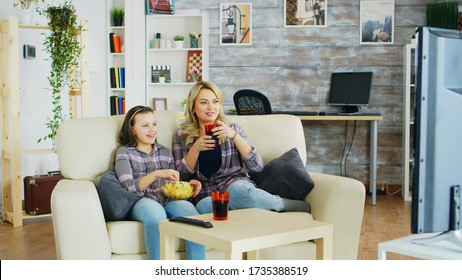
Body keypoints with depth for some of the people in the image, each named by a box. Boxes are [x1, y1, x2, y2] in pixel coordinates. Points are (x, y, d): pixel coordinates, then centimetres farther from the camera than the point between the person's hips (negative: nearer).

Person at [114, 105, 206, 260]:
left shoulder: (165, 152, 25)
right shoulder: (124, 152, 12)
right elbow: (127, 186, -3)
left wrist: (188, 185, 2)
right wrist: (157, 174, -18)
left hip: (168, 201, 3)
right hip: (141, 202, -3)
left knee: (188, 208, -31)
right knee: (155, 212, -39)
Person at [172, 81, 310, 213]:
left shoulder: (233, 129, 12)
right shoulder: (182, 135, 12)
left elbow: (257, 167, 0)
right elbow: (181, 176, 5)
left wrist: (234, 136, -11)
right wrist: (196, 148, -8)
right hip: (205, 195, 0)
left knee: (238, 191, -38)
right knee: (203, 207, -38)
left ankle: (291, 205, -14)